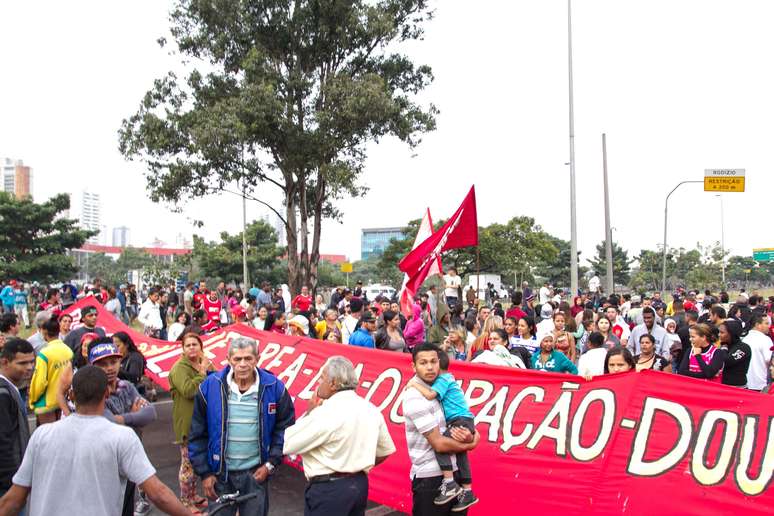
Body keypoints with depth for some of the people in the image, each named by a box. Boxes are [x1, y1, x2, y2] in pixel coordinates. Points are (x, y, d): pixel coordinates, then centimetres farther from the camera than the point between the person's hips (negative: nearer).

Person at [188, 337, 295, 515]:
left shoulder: (273, 387, -8)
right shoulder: (210, 387, -8)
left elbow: (285, 427, 2)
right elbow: (197, 434, 0)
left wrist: (271, 463, -4)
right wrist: (204, 473, -1)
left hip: (256, 473, 0)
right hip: (221, 472, 0)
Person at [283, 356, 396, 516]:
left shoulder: (325, 412, -19)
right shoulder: (371, 409, 4)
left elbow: (288, 446, -12)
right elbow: (386, 451, 13)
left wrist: (309, 412, -3)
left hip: (328, 488, -7)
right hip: (360, 484, 7)